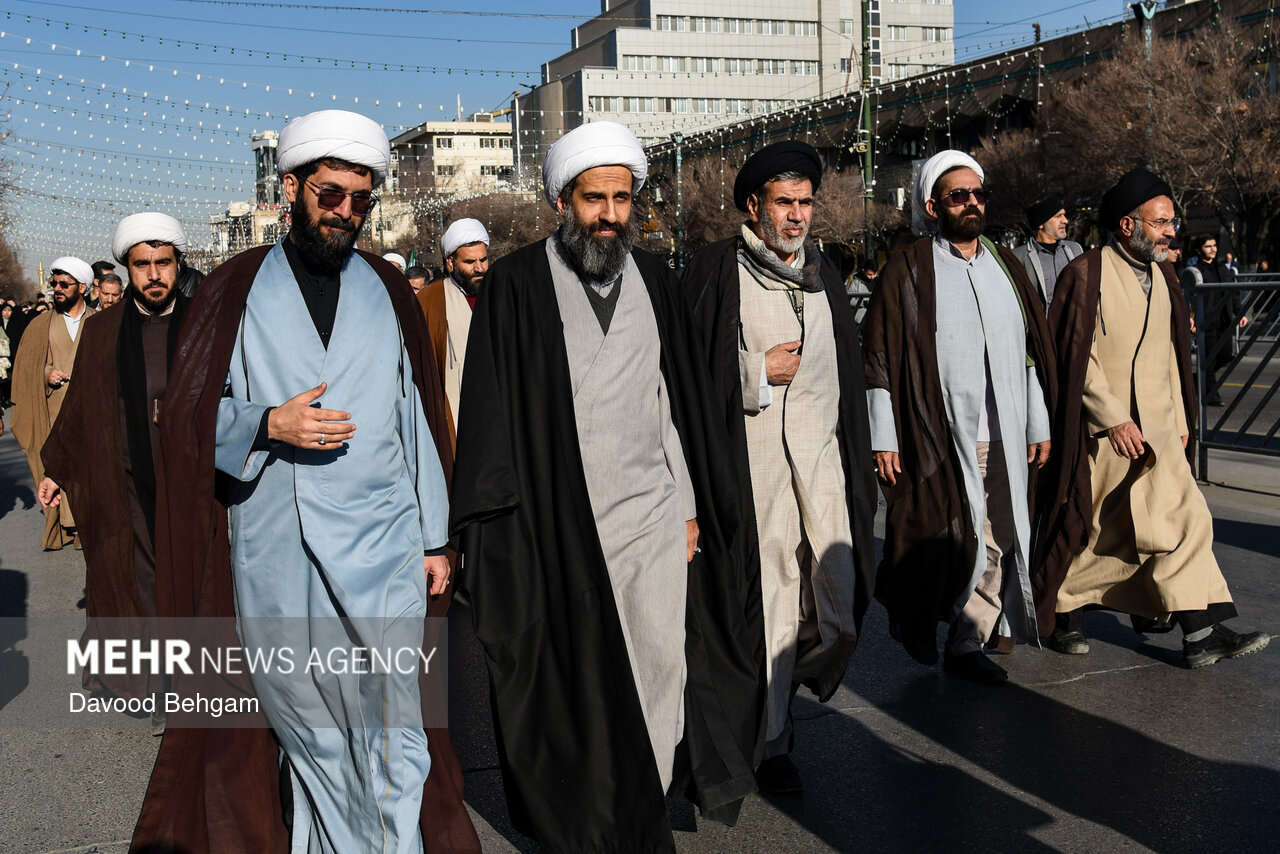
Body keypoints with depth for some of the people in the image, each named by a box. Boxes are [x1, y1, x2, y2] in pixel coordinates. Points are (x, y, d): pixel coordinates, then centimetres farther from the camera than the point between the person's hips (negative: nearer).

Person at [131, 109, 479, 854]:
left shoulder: (388, 291, 11)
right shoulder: (237, 291, 7)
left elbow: (418, 418, 11)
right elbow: (190, 417, 5)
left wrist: (435, 536, 8)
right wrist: (269, 424, -14)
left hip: (382, 542, 0)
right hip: (273, 551, 0)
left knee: (390, 728, -6)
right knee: (308, 727, 11)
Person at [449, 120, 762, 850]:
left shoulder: (656, 282, 9)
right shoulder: (518, 284, -3)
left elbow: (682, 400, 12)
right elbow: (489, 411, -3)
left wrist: (691, 505, 10)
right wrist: (495, 525, -7)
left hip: (654, 515, 4)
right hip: (559, 520, -3)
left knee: (659, 662, 5)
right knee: (577, 674, 4)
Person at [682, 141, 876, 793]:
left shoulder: (823, 273, 17)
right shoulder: (717, 270, -1)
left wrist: (859, 463, 20)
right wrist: (758, 371, -9)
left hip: (822, 456, 5)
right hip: (753, 460, -5)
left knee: (839, 596, -1)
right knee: (768, 597, -2)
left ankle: (802, 671, 31)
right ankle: (771, 739, 13)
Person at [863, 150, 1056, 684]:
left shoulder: (1007, 267, 13)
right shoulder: (908, 273, -2)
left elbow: (1031, 353, 16)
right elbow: (879, 359, -5)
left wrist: (1039, 426, 12)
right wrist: (883, 439, -9)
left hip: (1002, 441, 4)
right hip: (936, 439, -4)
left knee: (996, 543, 4)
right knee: (938, 538, 2)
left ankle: (968, 643, 18)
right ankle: (918, 625, 27)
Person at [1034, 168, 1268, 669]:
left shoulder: (1161, 276, 13)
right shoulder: (1087, 274, -10)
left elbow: (1171, 356, 19)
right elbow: (1077, 357, -14)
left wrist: (1180, 420, 16)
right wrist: (1114, 419, -17)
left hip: (1157, 430, 7)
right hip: (1102, 430, -6)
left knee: (1181, 519, 0)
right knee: (1091, 530, 3)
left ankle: (1200, 633, 6)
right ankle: (1064, 615, 23)